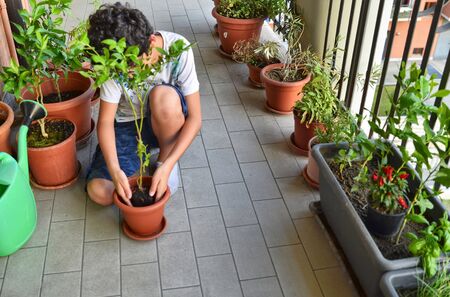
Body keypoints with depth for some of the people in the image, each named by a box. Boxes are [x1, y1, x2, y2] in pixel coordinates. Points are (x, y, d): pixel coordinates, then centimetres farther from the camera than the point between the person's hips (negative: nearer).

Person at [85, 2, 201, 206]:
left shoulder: (178, 48, -26)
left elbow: (194, 118, -23)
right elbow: (105, 121, -18)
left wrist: (167, 166, -33)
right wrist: (114, 169, -35)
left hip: (168, 121, -1)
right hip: (128, 125, 1)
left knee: (164, 96, -37)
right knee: (99, 192, -17)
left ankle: (166, 159, -9)